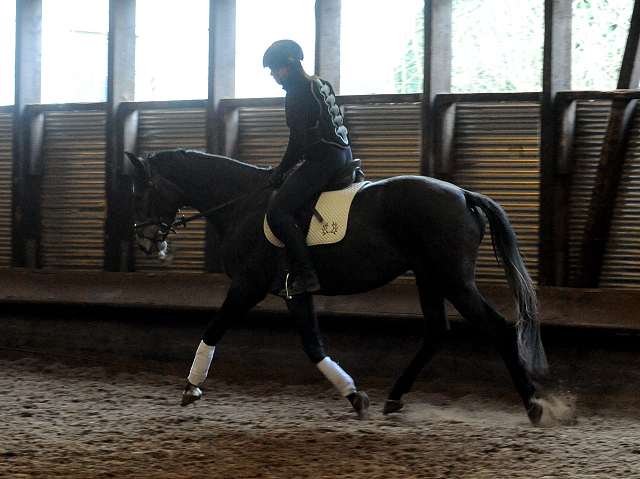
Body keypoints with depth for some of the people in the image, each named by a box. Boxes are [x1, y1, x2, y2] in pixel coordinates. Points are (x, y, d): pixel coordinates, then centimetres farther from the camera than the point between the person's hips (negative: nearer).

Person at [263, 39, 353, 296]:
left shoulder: (297, 93, -12)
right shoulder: (320, 85, 17)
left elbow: (298, 143, -16)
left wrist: (280, 170, -2)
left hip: (323, 160, -11)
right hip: (343, 155, 11)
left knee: (278, 210, -16)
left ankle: (306, 276, -21)